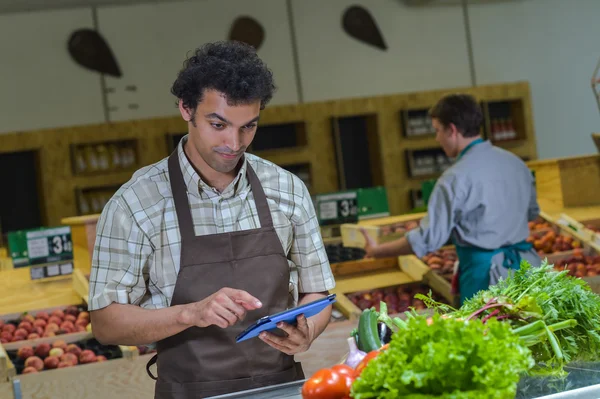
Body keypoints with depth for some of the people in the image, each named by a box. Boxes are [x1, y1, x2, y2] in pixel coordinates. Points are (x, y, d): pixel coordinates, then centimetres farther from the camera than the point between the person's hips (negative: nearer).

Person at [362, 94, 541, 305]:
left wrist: (377, 251, -3)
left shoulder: (456, 178, -14)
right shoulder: (515, 162, 7)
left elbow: (429, 238, -13)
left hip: (485, 275, -7)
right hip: (526, 264, 7)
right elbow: (532, 212, 21)